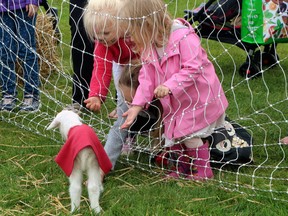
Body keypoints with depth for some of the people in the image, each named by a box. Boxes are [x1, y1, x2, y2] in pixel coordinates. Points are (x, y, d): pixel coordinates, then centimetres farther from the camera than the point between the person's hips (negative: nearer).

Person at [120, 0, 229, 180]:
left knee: (189, 134, -7)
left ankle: (203, 170, 11)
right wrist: (137, 105, -9)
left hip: (197, 98, -8)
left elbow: (193, 69, -30)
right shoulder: (148, 46, -1)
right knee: (177, 134, 14)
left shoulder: (184, 37, -26)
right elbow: (147, 77, -1)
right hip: (175, 104, 8)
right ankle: (184, 168, 33)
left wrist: (170, 86, -36)